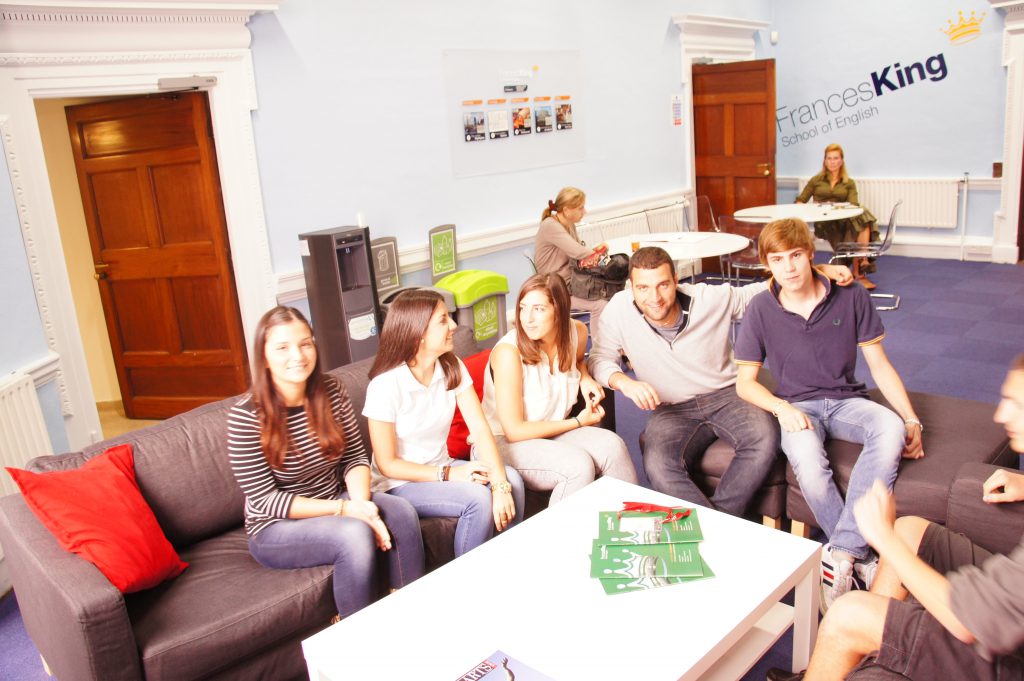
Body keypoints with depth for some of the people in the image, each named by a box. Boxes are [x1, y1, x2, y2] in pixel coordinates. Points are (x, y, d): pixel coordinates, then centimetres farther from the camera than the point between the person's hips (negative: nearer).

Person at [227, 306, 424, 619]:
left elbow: (356, 457, 1)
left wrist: (361, 503, -20)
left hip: (335, 502, 5)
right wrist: (345, 509, -24)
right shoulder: (246, 416, -19)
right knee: (355, 534, -31)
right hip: (276, 527, -5)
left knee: (401, 512, -21)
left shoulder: (331, 391, -5)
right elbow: (265, 500, -18)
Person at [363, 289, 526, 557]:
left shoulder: (453, 368, -5)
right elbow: (387, 464, -15)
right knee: (478, 498, -27)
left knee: (512, 479, -19)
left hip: (442, 468, 5)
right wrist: (448, 474, -22)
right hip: (400, 483, -5)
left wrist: (500, 485, -26)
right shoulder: (385, 385, -20)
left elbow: (480, 429, -12)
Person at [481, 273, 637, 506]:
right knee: (578, 464, -29)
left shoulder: (577, 332, -5)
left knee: (612, 445, -20)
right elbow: (514, 430, -21)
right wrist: (578, 422, -14)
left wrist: (585, 378, -2)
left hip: (552, 433, 6)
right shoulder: (509, 351, -24)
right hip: (503, 443, -6)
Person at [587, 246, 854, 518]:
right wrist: (624, 382, -26)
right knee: (658, 466, -32)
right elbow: (599, 359, -4)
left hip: (726, 394, 1)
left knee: (765, 440, -30)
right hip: (671, 409, 0)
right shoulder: (619, 309, -11)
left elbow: (760, 291, 5)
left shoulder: (712, 298, -10)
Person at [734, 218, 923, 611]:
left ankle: (840, 554, -30)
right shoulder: (761, 309, -5)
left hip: (846, 400, 2)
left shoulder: (850, 297, -3)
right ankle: (860, 556, -15)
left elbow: (879, 364, 4)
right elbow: (745, 382, 1)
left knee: (891, 429, -34)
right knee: (808, 465, -36)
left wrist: (912, 420, -6)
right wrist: (782, 408, -19)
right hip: (798, 406, -1)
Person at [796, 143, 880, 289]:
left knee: (863, 217, -33)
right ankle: (858, 272, -37)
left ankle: (863, 261, -39)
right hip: (824, 223, -2)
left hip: (844, 220, 2)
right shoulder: (816, 180, 20)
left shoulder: (849, 183, 21)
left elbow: (854, 204, 5)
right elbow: (800, 201, 14)